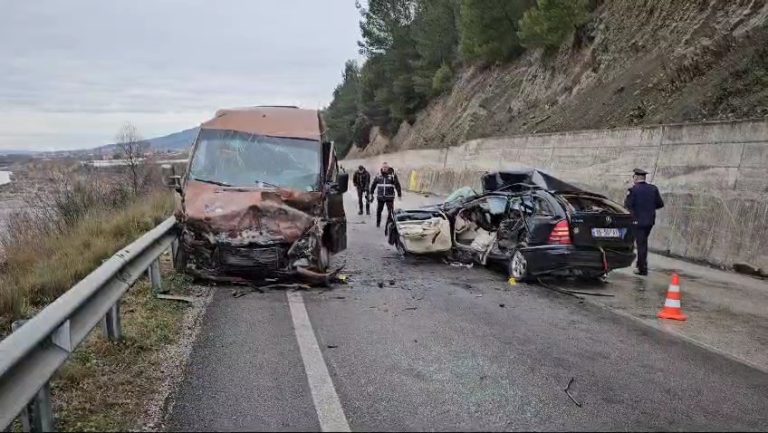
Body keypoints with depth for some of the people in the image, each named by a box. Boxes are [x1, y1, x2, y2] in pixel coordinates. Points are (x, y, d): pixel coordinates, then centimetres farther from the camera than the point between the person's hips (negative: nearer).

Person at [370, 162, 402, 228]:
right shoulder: (378, 175, 6)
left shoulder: (392, 175, -2)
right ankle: (378, 223, 26)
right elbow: (373, 184, 16)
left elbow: (397, 185, -3)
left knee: (390, 211, -5)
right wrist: (371, 193, 17)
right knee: (379, 210, 9)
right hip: (380, 197, 3)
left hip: (389, 197, -3)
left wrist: (399, 195, -7)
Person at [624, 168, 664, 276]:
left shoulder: (633, 190, -15)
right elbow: (660, 204, 4)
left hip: (638, 221, -5)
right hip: (650, 220, 5)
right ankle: (641, 264, 31)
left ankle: (642, 269, 3)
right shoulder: (653, 189, 1)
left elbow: (628, 205, -17)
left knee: (641, 244, 0)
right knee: (643, 243, 21)